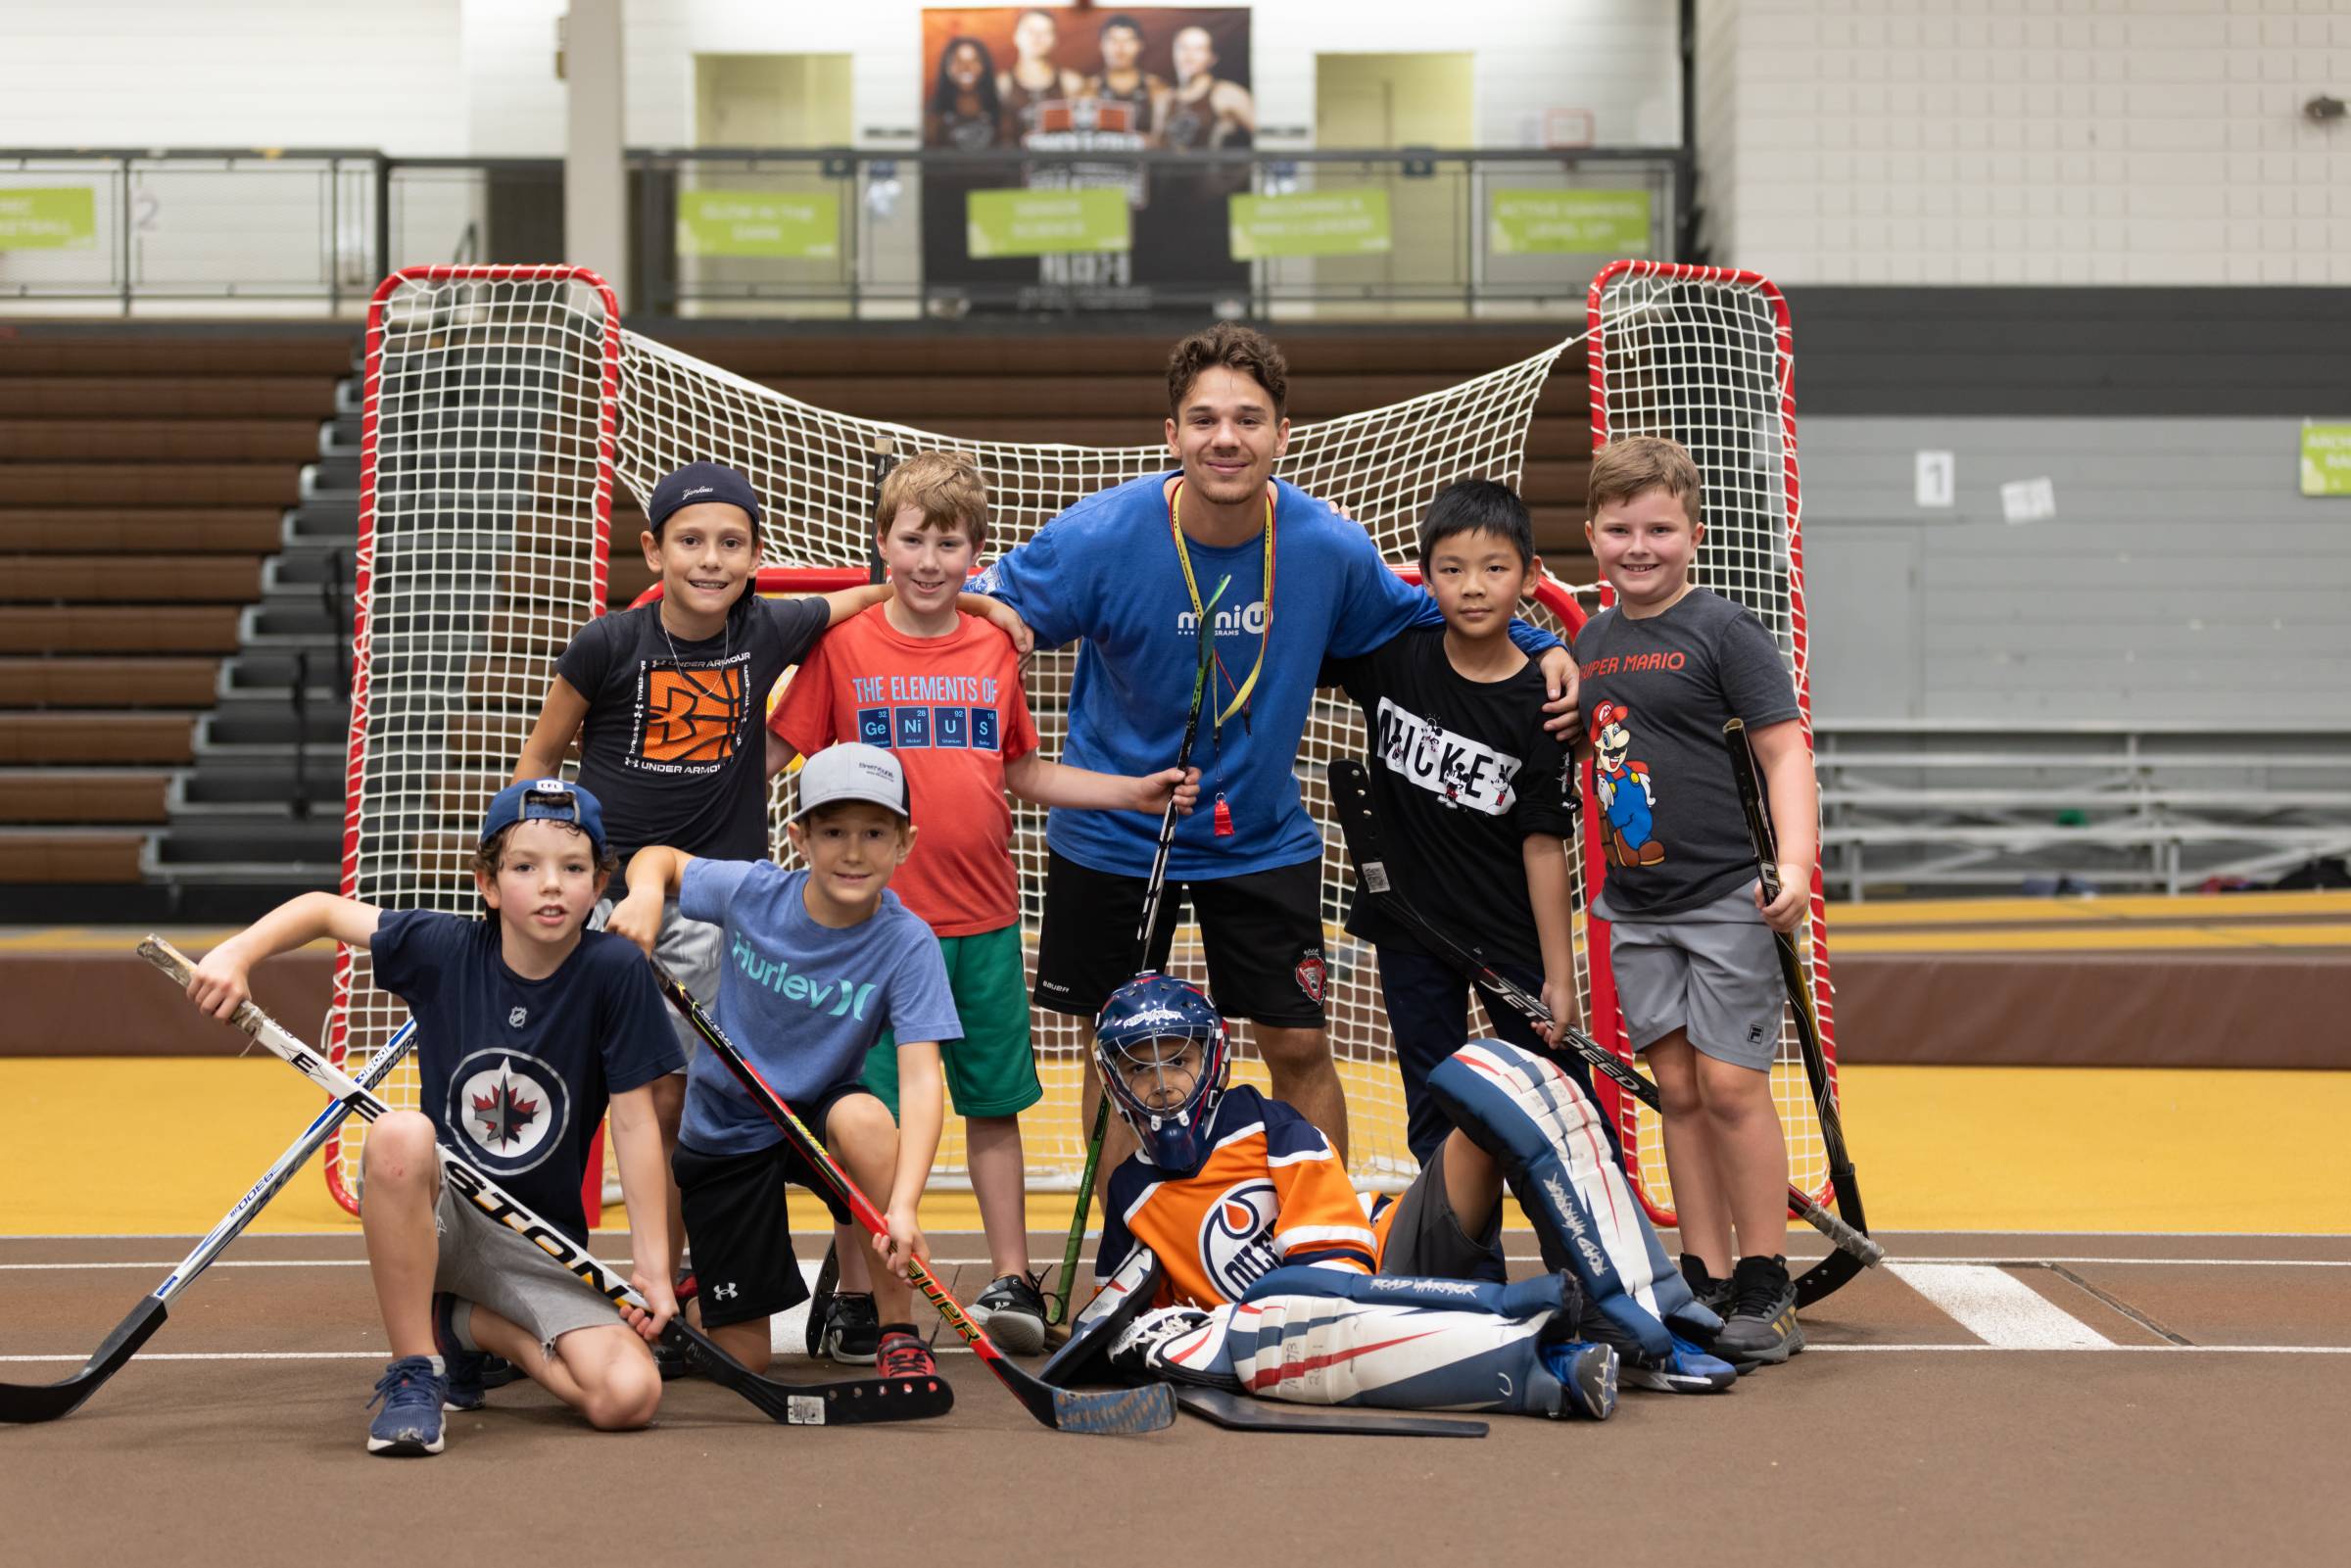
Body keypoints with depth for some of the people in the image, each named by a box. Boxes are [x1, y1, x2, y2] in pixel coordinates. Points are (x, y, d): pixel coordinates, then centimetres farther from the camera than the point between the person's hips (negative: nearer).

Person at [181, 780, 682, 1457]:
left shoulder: (614, 971, -12)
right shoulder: (445, 949, -8)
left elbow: (635, 1121, -9)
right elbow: (325, 910, 6)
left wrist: (653, 1265, -11)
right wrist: (237, 953, -12)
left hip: (539, 1247, 1)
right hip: (438, 1214, 0)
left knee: (629, 1396, -23)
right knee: (400, 1135, -37)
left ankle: (463, 1324, 8)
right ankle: (412, 1373, -20)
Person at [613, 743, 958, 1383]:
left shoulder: (907, 945, -21)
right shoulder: (752, 892, -16)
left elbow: (921, 1081, -30)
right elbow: (661, 858, 4)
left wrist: (903, 1204, -44)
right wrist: (646, 892, -22)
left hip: (817, 1116, -1)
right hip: (724, 1133, 1)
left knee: (865, 1118, -39)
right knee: (742, 1357, -1)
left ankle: (899, 1332, -22)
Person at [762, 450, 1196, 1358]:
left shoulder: (994, 651, 7)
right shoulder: (842, 647, -3)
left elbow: (1025, 773, 16)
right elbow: (769, 754, -1)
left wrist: (1137, 793, 9)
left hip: (984, 919, 3)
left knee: (995, 1103, 8)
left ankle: (1012, 1283, 16)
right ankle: (855, 1298, 13)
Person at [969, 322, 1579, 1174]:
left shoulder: (1330, 546, -14)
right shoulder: (1102, 537, -21)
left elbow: (1417, 615, 6)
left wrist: (1536, 645, -5)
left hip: (1263, 840, 1)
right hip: (1111, 839, -1)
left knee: (1300, 1048, 4)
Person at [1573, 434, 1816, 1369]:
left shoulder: (1723, 631, -7)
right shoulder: (1587, 643, 10)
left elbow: (1783, 749, -10)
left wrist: (1796, 862, -20)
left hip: (1725, 896, -6)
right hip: (1635, 905, 6)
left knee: (1731, 1085, -6)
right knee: (1676, 1090, 7)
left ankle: (1765, 1292, 3)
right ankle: (1704, 1283, 13)